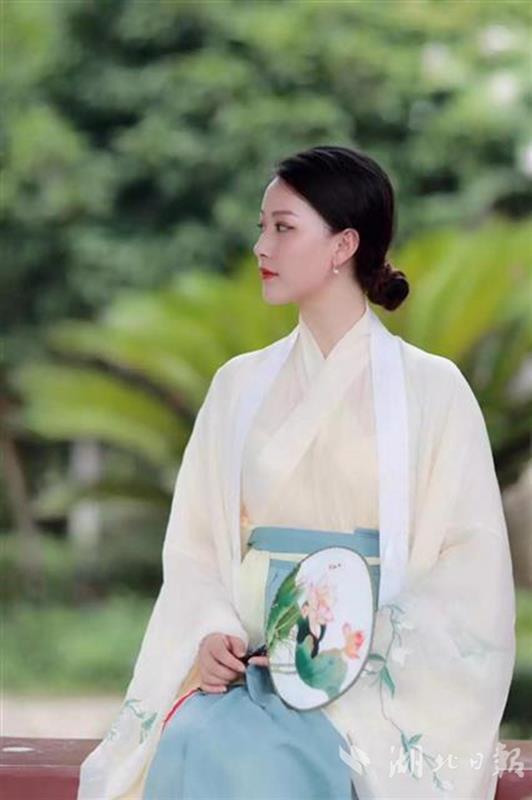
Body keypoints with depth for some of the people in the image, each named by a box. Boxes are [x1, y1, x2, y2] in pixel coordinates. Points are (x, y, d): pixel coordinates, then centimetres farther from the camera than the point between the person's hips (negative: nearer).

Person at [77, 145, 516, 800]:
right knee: (192, 741, -32)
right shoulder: (240, 385, 16)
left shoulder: (431, 389, 4)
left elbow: (469, 572, -2)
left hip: (379, 679, -3)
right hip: (249, 660, 3)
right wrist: (211, 635, -10)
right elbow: (194, 546, 12)